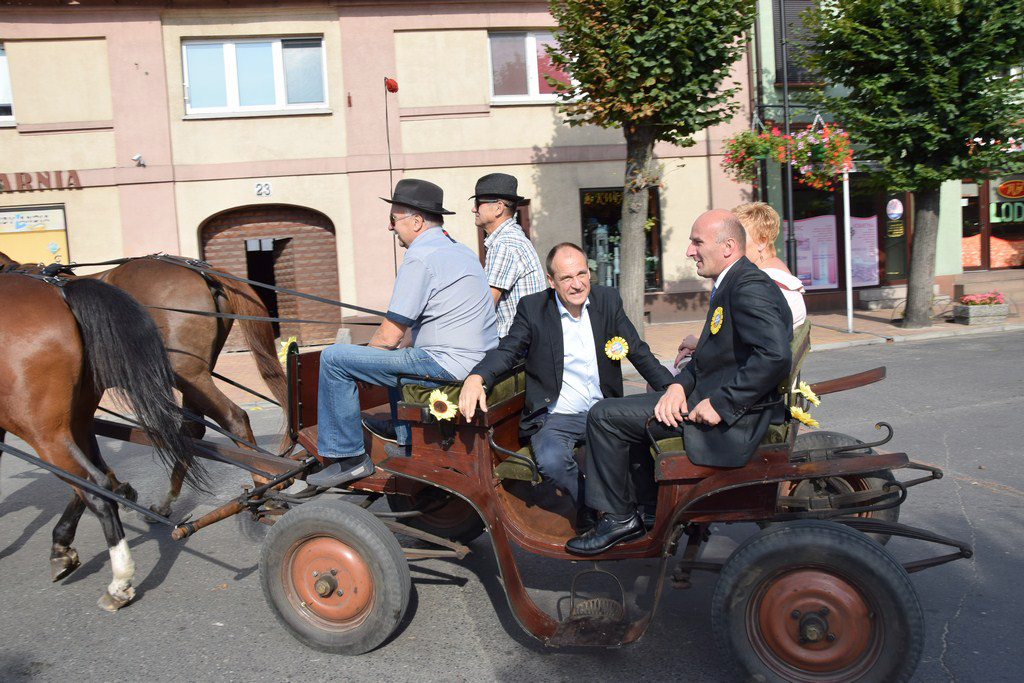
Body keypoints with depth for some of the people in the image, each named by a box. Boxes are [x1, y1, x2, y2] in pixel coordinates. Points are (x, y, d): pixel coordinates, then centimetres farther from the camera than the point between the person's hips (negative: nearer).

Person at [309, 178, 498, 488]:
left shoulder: (420, 257, -13)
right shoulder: (462, 251, 16)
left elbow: (389, 337, -13)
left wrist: (366, 352, 9)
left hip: (448, 364, -10)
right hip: (479, 361, 10)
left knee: (334, 357, -5)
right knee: (398, 354, 36)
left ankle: (349, 456, 4)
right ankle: (406, 439, 41)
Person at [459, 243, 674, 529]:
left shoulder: (608, 300, 5)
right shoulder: (532, 308, -2)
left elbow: (639, 352, 7)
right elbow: (507, 351, -2)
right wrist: (476, 377, -25)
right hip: (555, 416, -2)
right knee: (551, 461, -32)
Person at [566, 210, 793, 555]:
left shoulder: (750, 287, -18)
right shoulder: (731, 285, 14)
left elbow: (775, 356, -31)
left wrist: (720, 404, -26)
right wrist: (679, 384, -2)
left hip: (733, 422, -11)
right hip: (708, 399, 11)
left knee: (605, 416, -9)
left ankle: (619, 517, 4)